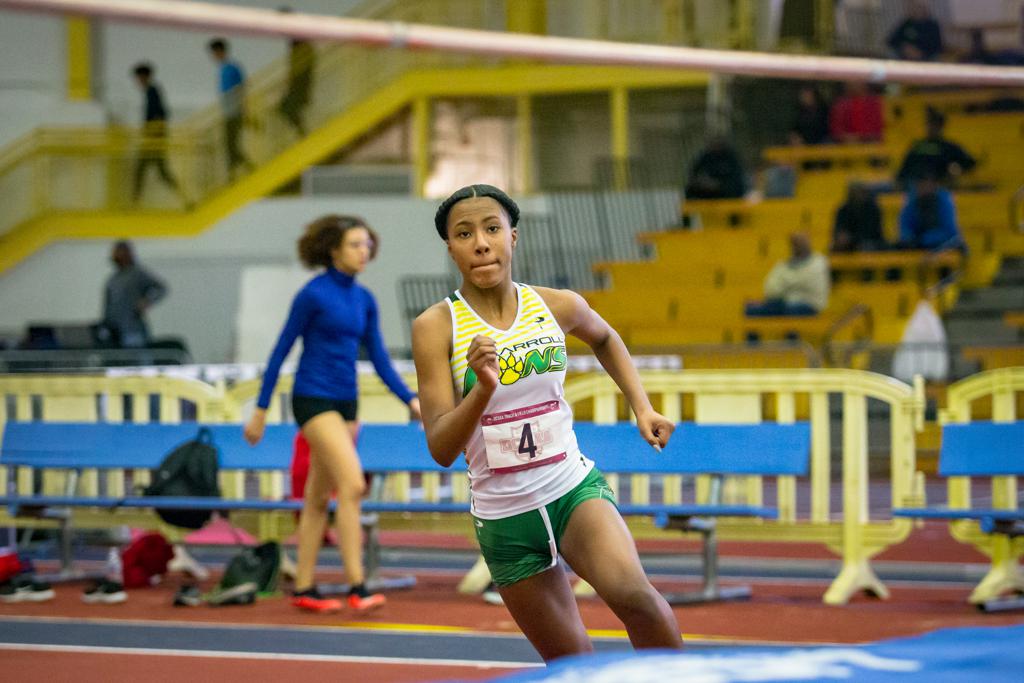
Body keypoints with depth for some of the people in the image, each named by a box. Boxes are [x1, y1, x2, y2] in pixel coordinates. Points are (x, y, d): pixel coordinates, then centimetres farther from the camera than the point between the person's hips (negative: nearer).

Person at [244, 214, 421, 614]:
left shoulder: (364, 300, 10)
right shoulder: (313, 294, -10)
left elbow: (379, 360, 11)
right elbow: (281, 351, -7)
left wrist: (411, 399, -2)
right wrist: (260, 410, -6)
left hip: (346, 403, 7)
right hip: (313, 400, -7)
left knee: (319, 499, 10)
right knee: (352, 484, -19)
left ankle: (304, 589, 16)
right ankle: (357, 588, -22)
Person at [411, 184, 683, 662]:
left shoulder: (557, 306, -1)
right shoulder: (436, 327, -10)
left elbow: (604, 339, 25)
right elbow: (441, 448, -16)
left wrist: (641, 407, 15)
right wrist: (483, 389, -31)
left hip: (575, 488, 1)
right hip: (504, 519, 0)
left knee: (632, 592, -29)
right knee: (572, 664, 5)